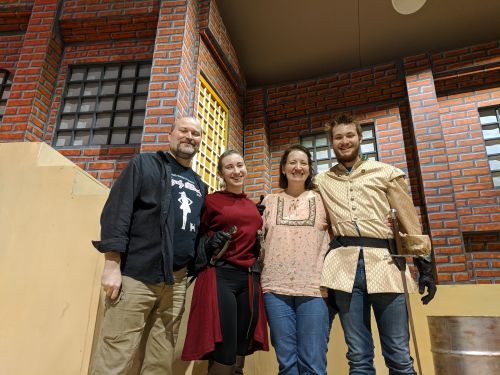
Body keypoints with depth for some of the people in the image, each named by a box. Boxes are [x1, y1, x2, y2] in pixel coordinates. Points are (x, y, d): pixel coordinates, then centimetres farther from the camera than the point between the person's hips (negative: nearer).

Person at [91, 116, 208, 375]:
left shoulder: (200, 186, 19)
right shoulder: (144, 164, 4)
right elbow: (116, 211, -6)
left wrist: (196, 268, 12)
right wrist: (112, 264, -14)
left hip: (177, 281, 5)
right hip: (136, 275, -5)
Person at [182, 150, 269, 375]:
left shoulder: (253, 206, 15)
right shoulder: (211, 200, -1)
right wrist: (209, 245, -13)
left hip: (250, 279, 6)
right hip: (221, 276, -5)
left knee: (241, 351, 11)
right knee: (224, 355, -7)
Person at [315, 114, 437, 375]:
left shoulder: (386, 173, 12)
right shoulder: (322, 181, 16)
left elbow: (410, 222, 11)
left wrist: (424, 262, 7)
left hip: (384, 262, -1)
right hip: (343, 265, 1)